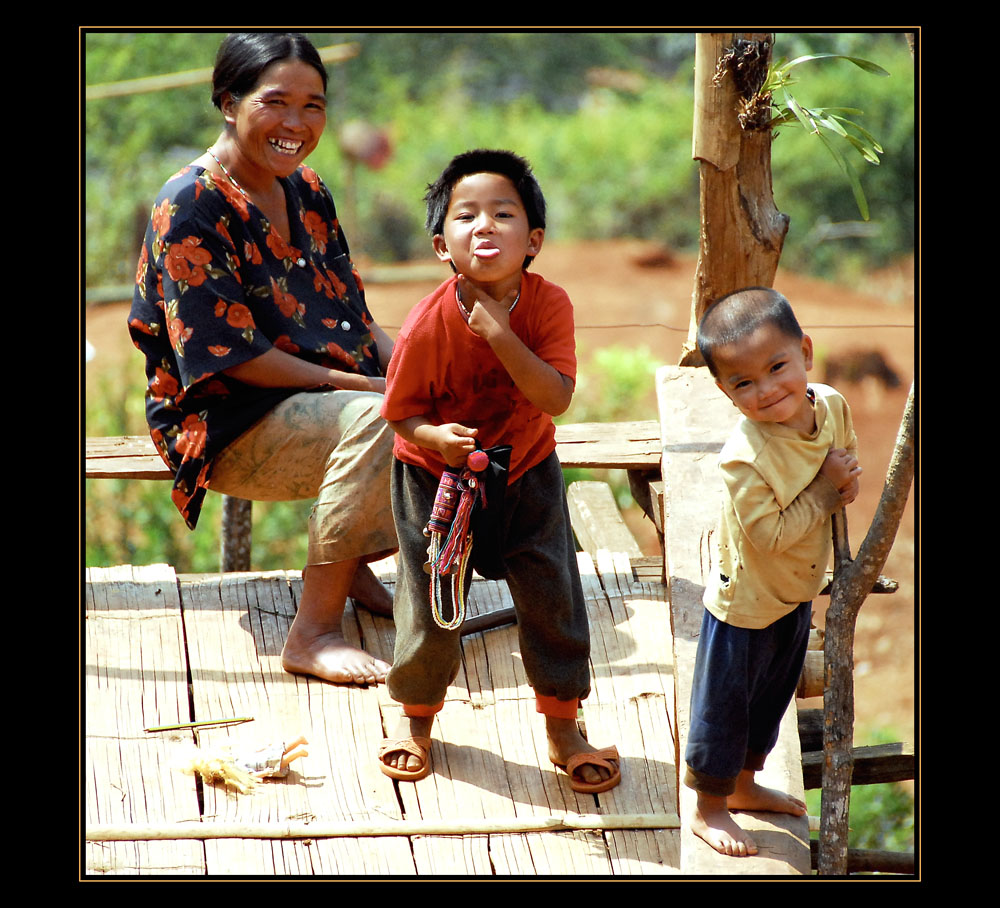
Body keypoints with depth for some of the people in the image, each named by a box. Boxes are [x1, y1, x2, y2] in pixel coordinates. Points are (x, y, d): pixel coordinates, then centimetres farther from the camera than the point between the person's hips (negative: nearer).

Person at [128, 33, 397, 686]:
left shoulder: (307, 191, 10)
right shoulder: (188, 209, -15)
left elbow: (350, 310, 15)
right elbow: (231, 355, -19)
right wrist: (361, 385, -22)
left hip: (326, 397, 8)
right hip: (224, 428, -8)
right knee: (380, 420, -33)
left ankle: (353, 559, 9)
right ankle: (314, 633, -26)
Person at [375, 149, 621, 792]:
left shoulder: (548, 305, -20)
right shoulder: (428, 327, -25)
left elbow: (556, 398, -29)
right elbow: (403, 412, -12)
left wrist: (501, 335, -37)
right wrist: (436, 437, -33)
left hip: (527, 472, 2)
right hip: (437, 475, -1)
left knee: (551, 592, 0)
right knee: (432, 600, 3)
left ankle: (563, 726, 20)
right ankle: (417, 716, 30)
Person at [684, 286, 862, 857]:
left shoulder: (832, 406, -14)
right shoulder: (745, 457, -35)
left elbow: (848, 457, 7)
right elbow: (770, 535, -30)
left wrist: (847, 482, -13)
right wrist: (823, 493, -27)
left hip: (798, 596, 7)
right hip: (745, 603, -7)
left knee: (771, 701, 27)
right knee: (723, 709, 12)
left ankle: (744, 785, 49)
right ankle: (709, 808, 33)